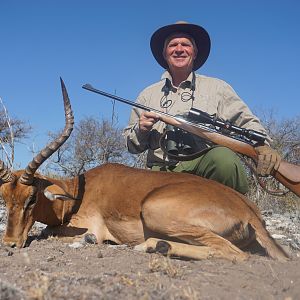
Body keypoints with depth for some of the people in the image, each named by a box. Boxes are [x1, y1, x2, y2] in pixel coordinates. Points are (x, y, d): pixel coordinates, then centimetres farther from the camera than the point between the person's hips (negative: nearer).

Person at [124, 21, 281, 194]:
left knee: (223, 157, -35)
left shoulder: (216, 88, 13)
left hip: (206, 167, -1)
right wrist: (141, 130, -3)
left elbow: (248, 123, 5)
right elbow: (132, 146, 20)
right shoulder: (148, 95, 18)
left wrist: (263, 146, -16)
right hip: (162, 172, 1)